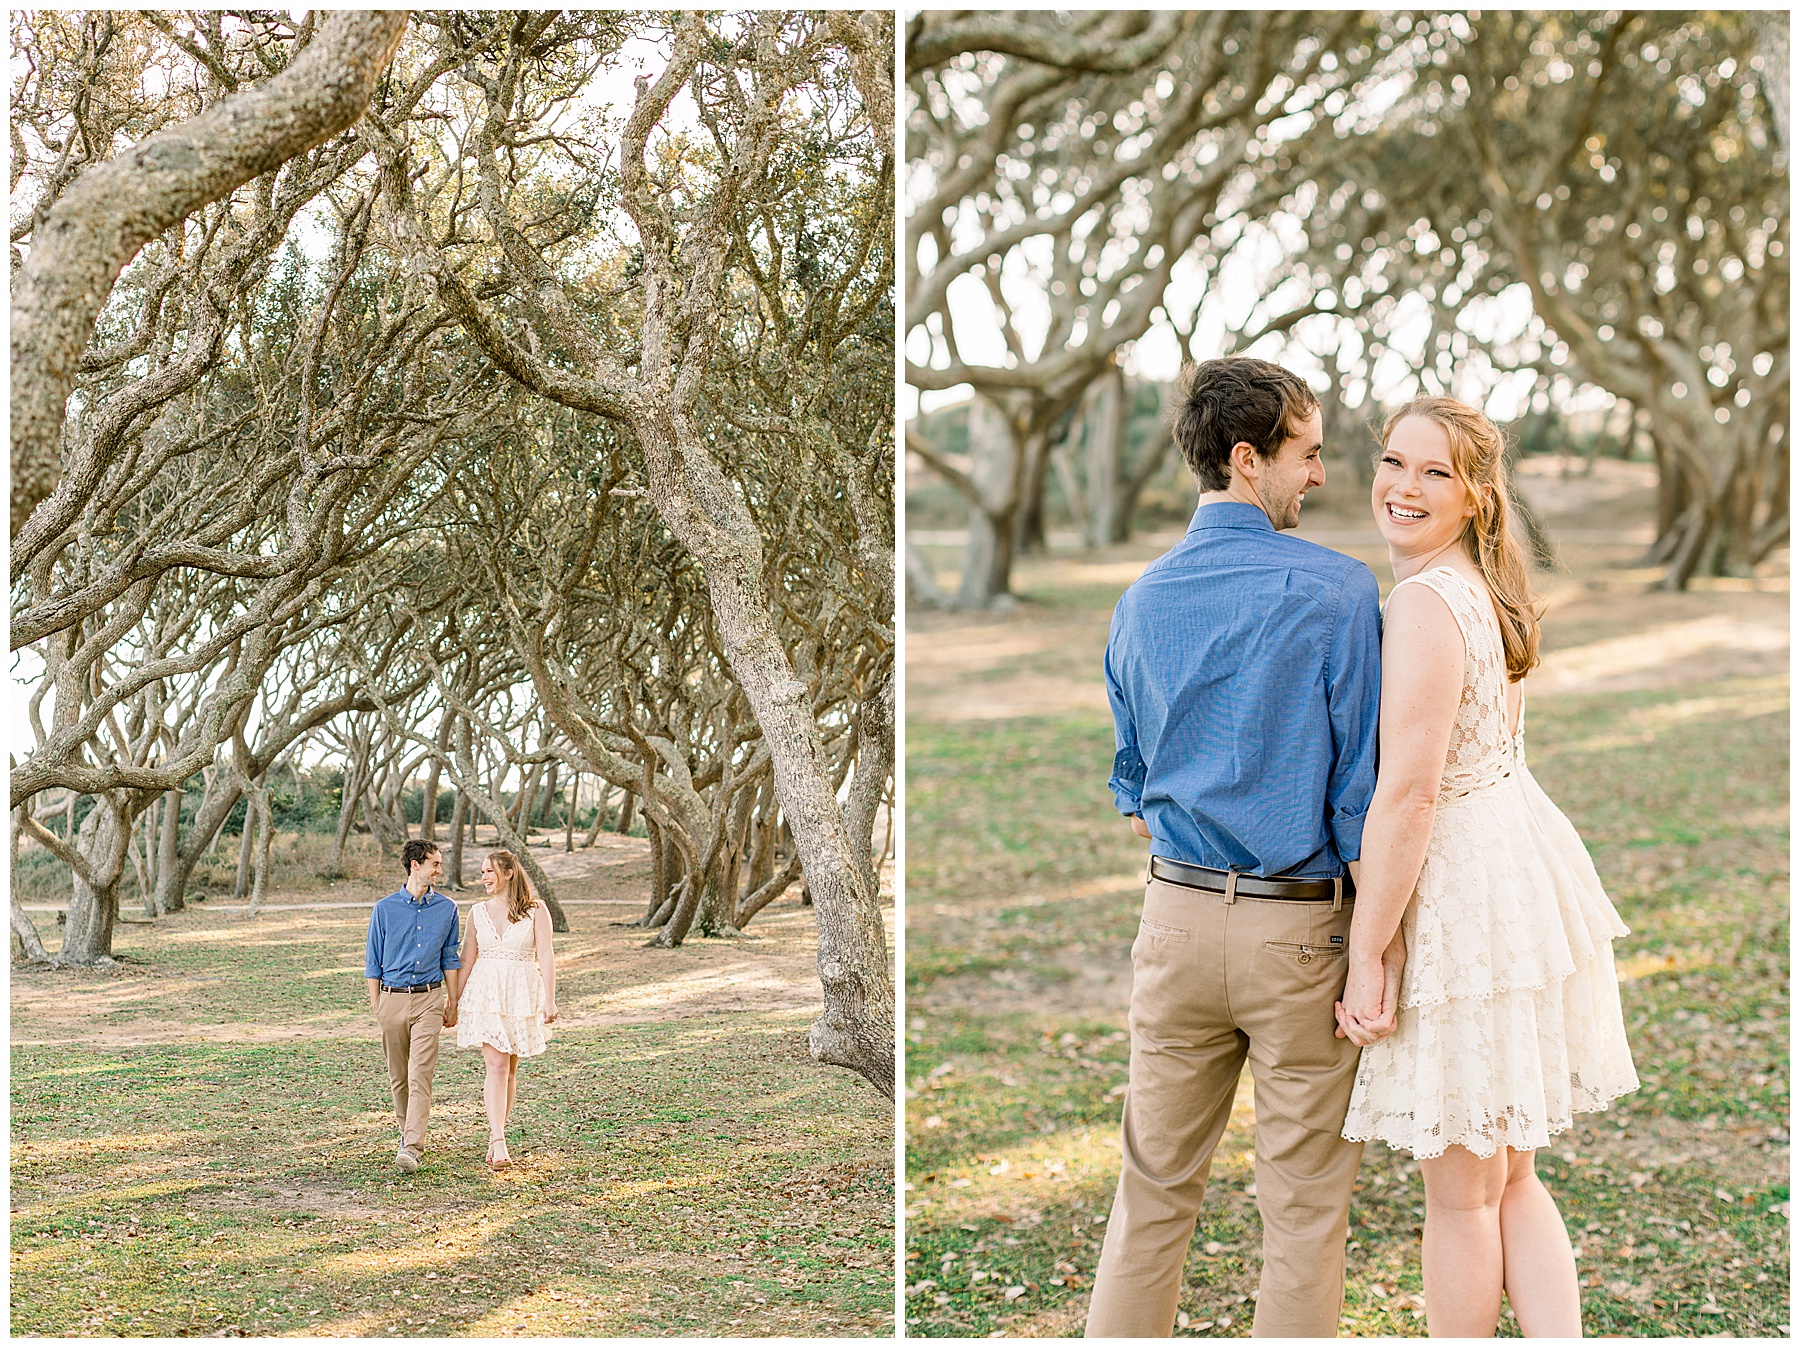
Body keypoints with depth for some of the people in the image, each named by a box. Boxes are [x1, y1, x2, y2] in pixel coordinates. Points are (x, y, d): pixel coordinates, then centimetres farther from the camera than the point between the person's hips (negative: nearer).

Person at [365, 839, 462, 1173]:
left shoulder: (446, 908, 6)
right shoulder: (385, 909, 1)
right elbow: (373, 961, 6)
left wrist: (452, 1002, 11)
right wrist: (375, 1005, 2)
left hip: (429, 999, -1)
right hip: (393, 998, 1)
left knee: (420, 1075, -11)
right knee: (398, 1076, 11)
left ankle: (412, 1148, -16)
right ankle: (407, 1132, 29)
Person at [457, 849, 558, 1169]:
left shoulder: (536, 911, -1)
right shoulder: (478, 913, 8)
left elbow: (546, 956, -5)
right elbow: (469, 959, 14)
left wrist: (549, 1000, -12)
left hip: (522, 995, -1)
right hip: (486, 994, 1)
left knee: (510, 1070, 7)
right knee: (497, 1065, -12)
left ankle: (496, 1137, 19)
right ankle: (499, 1143, -19)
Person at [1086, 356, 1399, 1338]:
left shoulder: (1142, 600, 6)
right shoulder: (1335, 591, -11)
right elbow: (1362, 782, -12)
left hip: (1175, 919, 5)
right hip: (1302, 925, -5)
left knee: (1155, 1184, 15)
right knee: (1303, 1201, 8)